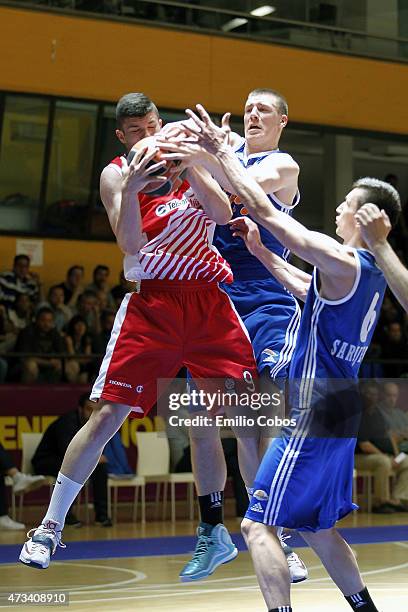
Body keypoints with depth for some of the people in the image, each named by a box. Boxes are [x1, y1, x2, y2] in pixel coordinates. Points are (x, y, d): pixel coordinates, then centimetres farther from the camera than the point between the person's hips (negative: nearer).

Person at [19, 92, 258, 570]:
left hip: (209, 297, 3)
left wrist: (190, 168, -18)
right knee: (108, 414, -8)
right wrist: (130, 190, -29)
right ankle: (49, 527, 3)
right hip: (153, 301, -2)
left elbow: (223, 215, -4)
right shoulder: (115, 175, 1)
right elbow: (130, 244, -13)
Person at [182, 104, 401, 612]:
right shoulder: (371, 273, 11)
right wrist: (259, 251, 26)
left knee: (259, 525, -8)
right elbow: (308, 290, 29)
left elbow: (265, 211, -16)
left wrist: (221, 151, -9)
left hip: (313, 418, -10)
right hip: (340, 417, 10)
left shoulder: (341, 261, -16)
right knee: (317, 528, 21)